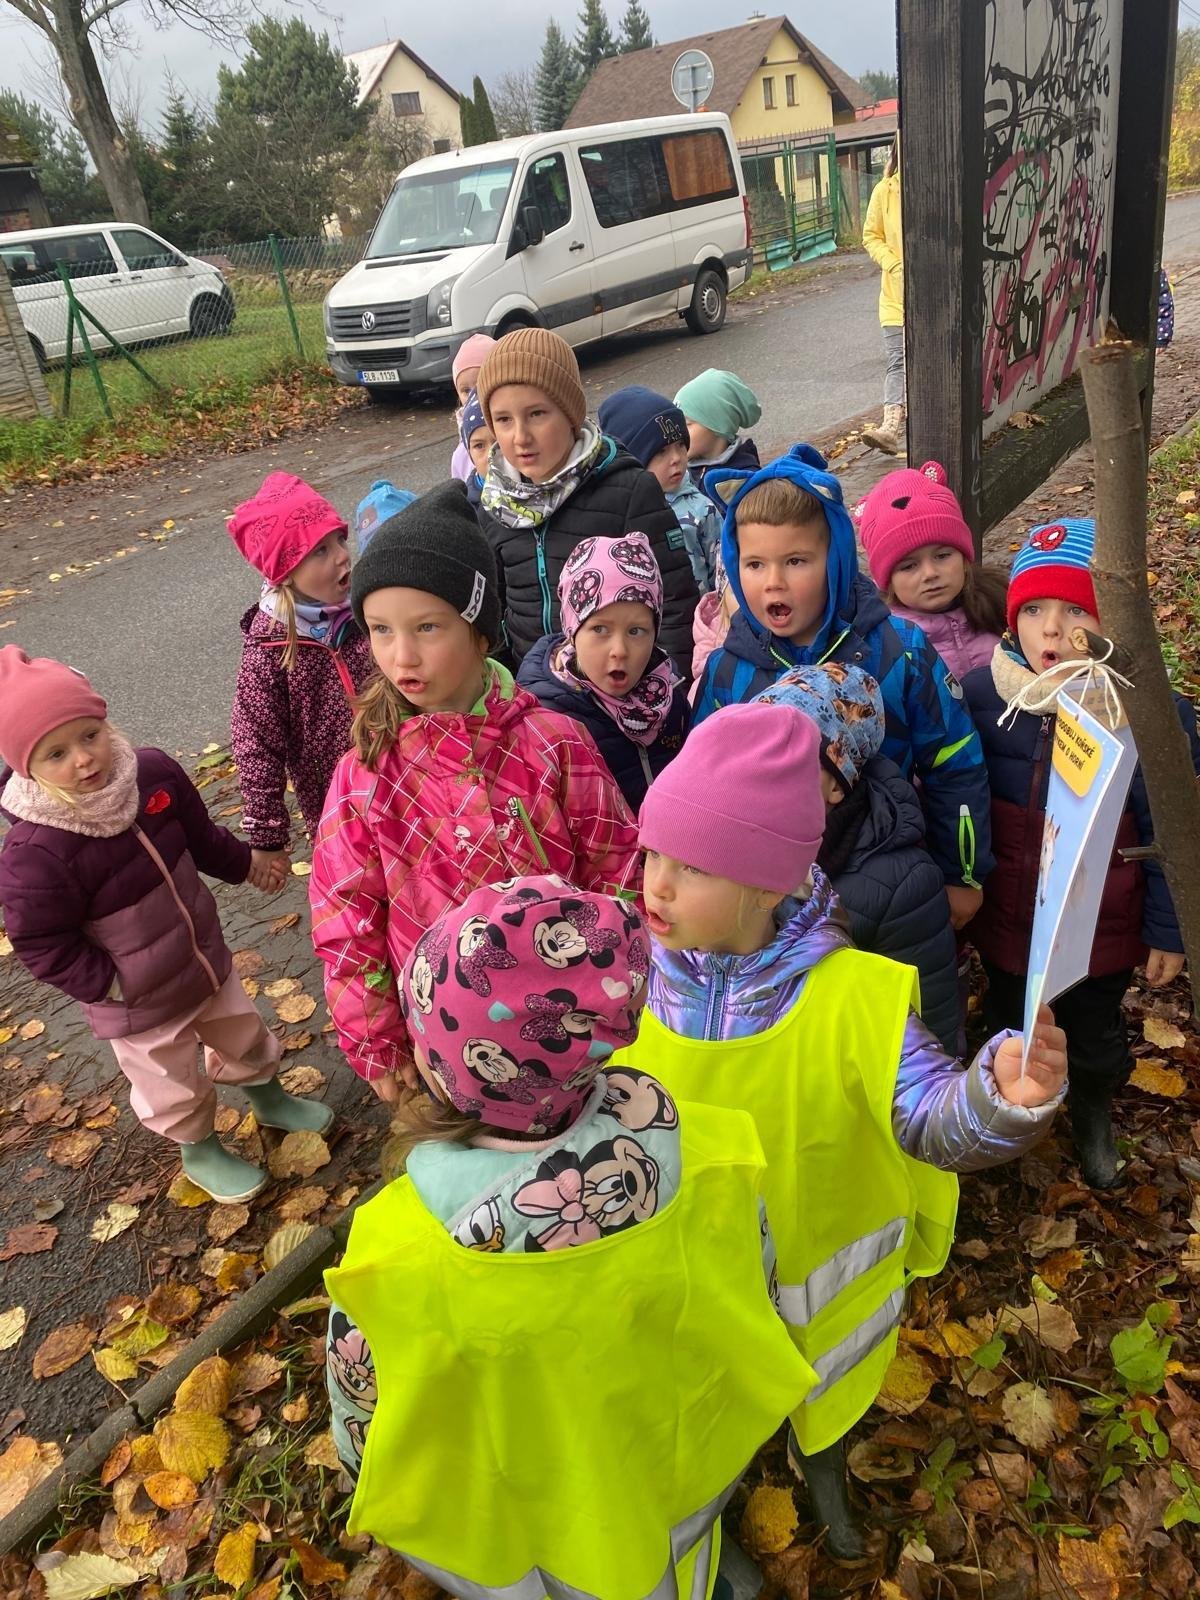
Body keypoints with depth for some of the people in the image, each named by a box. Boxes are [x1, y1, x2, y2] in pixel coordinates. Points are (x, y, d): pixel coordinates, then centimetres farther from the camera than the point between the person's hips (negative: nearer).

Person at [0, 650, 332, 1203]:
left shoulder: (152, 773, -16)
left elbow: (198, 834, 5)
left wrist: (244, 862, 18)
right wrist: (104, 985, -20)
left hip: (205, 956, 6)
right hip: (139, 1003, -5)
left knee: (247, 1037, 27)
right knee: (175, 1090, 18)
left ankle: (268, 1099, 58)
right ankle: (200, 1152, 49)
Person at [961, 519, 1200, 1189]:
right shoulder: (981, 696, -16)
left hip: (1103, 931, -1)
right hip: (1006, 923, 1)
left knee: (1096, 1036, 24)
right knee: (1009, 1027, 25)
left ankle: (1094, 1115, 56)